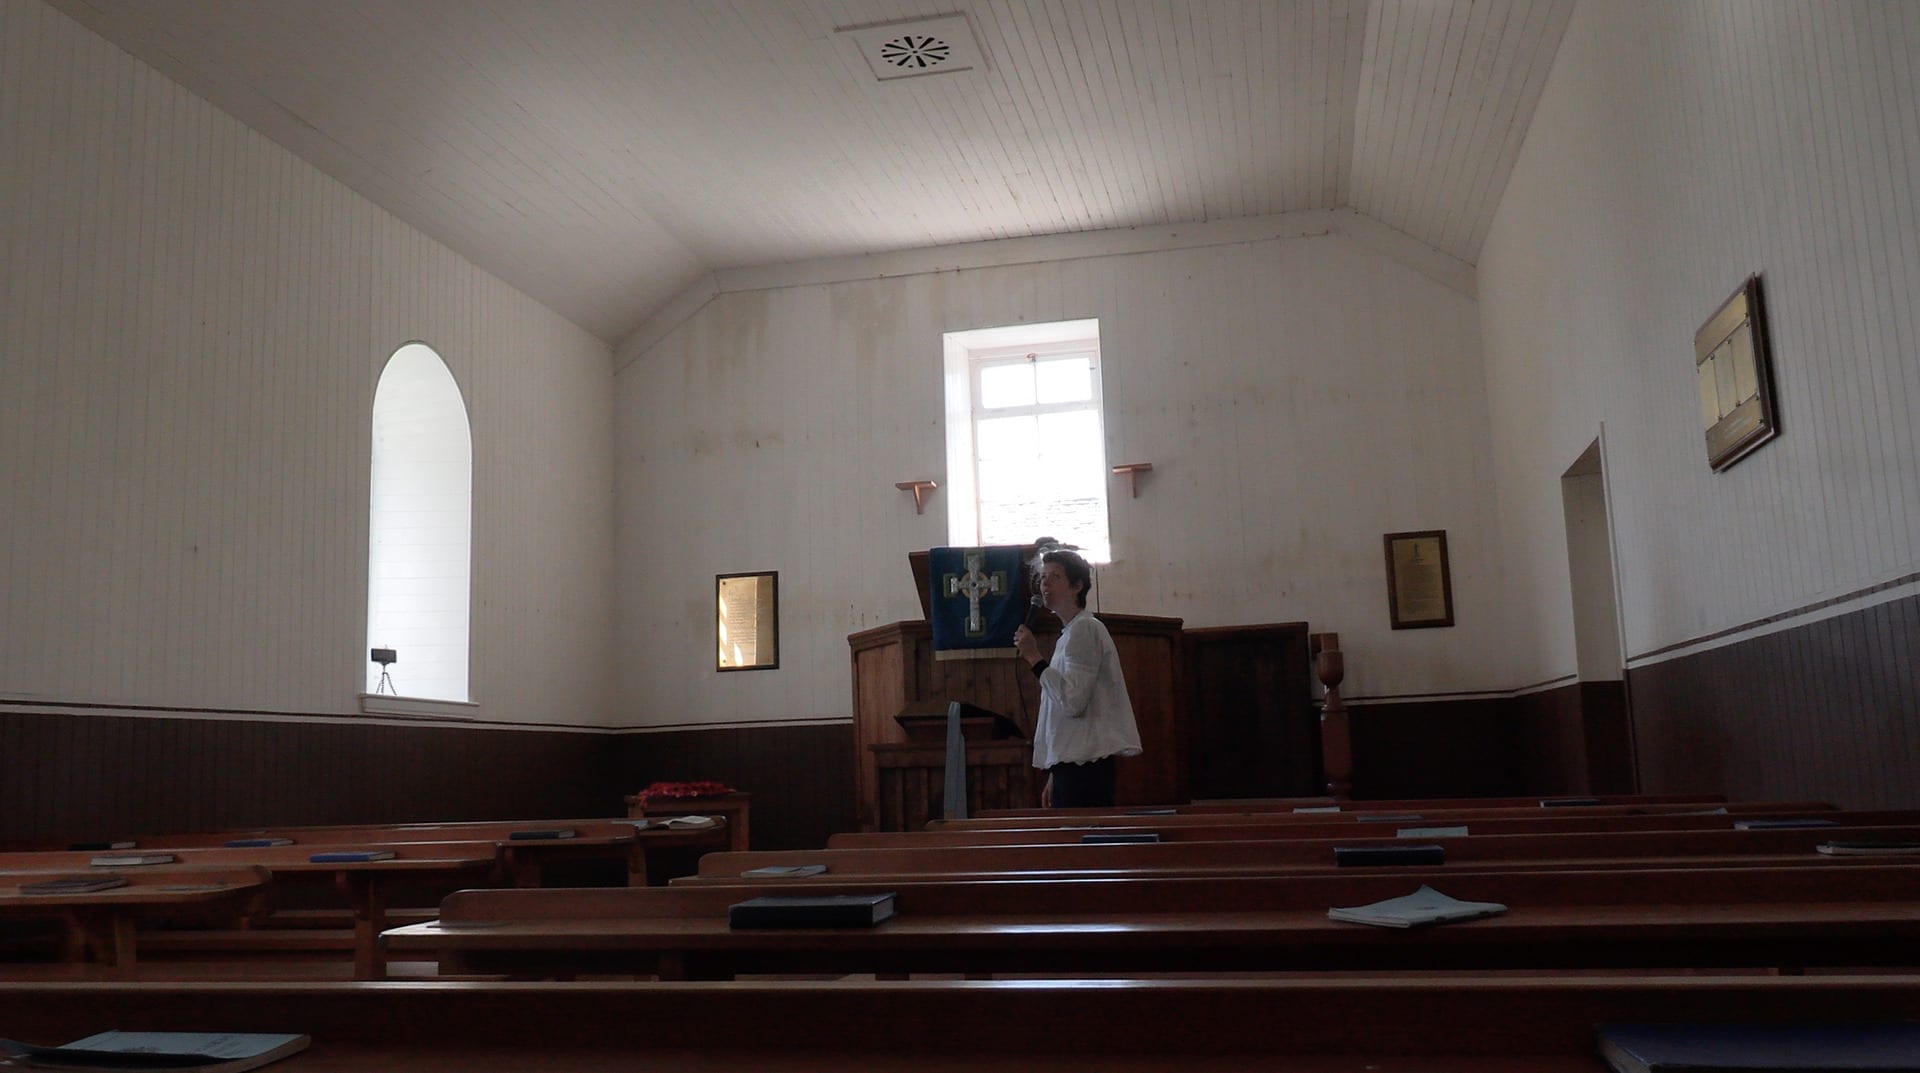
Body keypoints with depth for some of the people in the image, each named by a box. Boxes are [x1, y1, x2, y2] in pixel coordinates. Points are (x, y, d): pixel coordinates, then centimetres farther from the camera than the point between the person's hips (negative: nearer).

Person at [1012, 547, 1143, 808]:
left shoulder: (1084, 630, -10)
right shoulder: (1070, 632, 20)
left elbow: (1073, 702, -20)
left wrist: (1034, 657, -15)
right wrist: (1054, 776, 21)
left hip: (1085, 764, -9)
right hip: (1073, 763, 9)